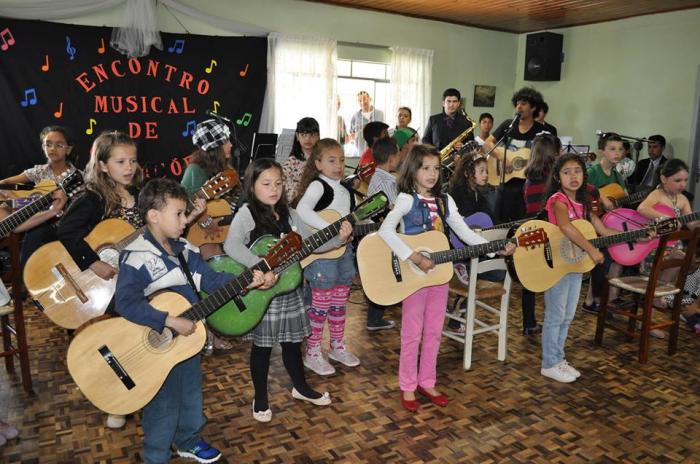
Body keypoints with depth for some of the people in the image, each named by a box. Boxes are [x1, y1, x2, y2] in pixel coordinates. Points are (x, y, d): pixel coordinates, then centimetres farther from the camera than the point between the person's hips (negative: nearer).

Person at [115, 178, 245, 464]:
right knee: (164, 407, 9)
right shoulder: (137, 258, -24)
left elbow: (209, 278, 1)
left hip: (188, 338, 7)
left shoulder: (185, 250, 0)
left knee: (191, 394, 23)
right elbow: (126, 303, -32)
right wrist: (171, 321, -33)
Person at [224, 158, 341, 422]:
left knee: (293, 341, 19)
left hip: (290, 288, 5)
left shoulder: (289, 215, 6)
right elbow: (231, 245, -29)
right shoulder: (247, 213, -13)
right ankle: (260, 399, 29)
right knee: (262, 345, 9)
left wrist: (338, 239, -8)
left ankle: (300, 387, 40)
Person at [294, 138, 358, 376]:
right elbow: (302, 210, -31)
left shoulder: (346, 191, 13)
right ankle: (312, 353, 16)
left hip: (343, 249, 8)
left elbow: (354, 220, 19)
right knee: (321, 303, 2)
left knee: (339, 303, 17)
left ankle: (337, 346, 33)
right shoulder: (317, 185, -13)